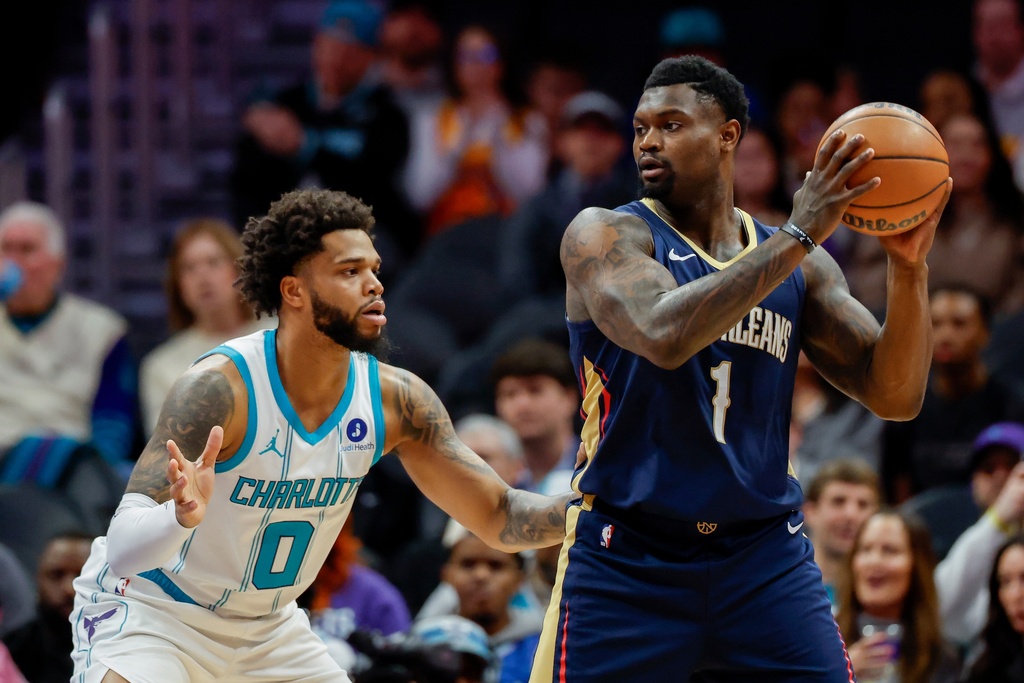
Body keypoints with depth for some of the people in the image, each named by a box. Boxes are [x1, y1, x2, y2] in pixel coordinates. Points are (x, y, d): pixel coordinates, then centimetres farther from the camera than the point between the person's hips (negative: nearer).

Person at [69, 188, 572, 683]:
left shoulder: (395, 400, -11)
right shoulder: (220, 388, -29)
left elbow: (500, 516, 0)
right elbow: (120, 550, -32)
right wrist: (183, 516, -54)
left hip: (267, 627, 7)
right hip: (148, 608, -6)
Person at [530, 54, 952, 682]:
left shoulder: (803, 268, 9)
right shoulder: (605, 236, -4)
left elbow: (895, 397, 4)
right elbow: (663, 336, -24)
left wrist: (909, 267, -12)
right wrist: (798, 236, -23)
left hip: (764, 557, 3)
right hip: (627, 556, -3)